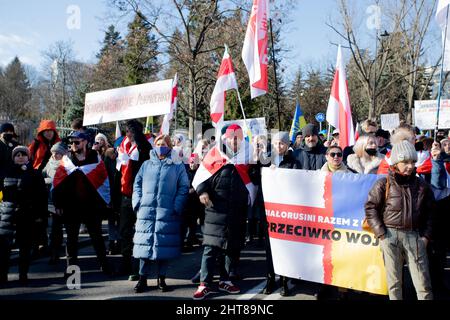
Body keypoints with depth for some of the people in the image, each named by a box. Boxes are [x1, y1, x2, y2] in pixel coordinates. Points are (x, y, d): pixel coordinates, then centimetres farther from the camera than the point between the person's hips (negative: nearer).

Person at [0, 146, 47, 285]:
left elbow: (42, 195, 1)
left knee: (25, 246, 5)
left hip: (28, 214, -1)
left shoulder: (35, 174, 5)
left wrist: (40, 214, -5)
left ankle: (23, 274, 13)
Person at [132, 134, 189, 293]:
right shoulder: (146, 165, 15)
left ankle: (161, 278, 14)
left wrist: (177, 207, -9)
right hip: (146, 211, 2)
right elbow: (137, 184, 14)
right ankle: (142, 278, 10)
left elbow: (183, 188, 2)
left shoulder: (178, 166, 7)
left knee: (164, 245, 2)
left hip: (167, 213, -1)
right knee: (145, 243, 1)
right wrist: (137, 202, 0)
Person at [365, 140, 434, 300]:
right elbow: (370, 207, 2)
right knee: (394, 282, 6)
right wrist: (381, 234, -3)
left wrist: (426, 236, 6)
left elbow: (430, 212, 15)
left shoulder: (422, 186, 7)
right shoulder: (384, 184, -1)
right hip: (390, 236, -2)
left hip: (415, 236, 2)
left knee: (423, 283, 0)